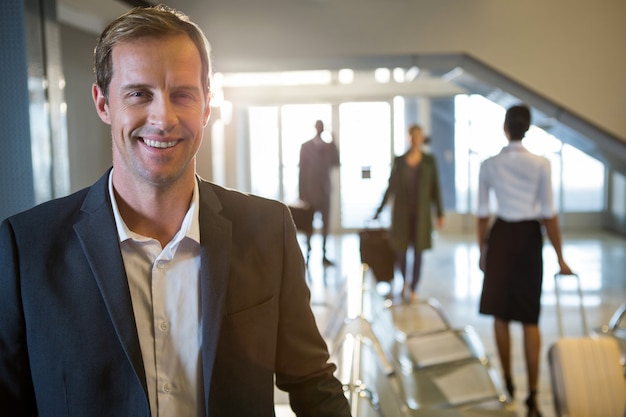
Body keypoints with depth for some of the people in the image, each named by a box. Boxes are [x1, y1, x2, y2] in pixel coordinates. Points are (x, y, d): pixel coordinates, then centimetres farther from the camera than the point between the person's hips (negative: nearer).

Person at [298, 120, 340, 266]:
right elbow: (302, 170, -4)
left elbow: (336, 163, -3)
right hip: (310, 189, -3)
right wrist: (301, 192, -7)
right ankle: (308, 249, 16)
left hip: (324, 189, 3)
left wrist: (334, 145, -13)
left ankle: (323, 254, 7)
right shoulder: (305, 146, -2)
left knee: (325, 223, 2)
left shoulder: (329, 146, 8)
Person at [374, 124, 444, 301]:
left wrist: (440, 213, 0)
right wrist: (379, 210, 7)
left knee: (418, 250, 3)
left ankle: (413, 289, 16)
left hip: (421, 211, 0)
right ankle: (405, 280, 29)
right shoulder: (399, 160, 2)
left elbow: (435, 188, 2)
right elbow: (391, 186, 7)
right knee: (400, 249, 0)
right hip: (401, 210, 0)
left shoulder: (429, 160, 1)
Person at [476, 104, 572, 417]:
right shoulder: (541, 164, -8)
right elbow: (548, 215, -8)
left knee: (501, 314, 15)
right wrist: (559, 257, -1)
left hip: (501, 236, 1)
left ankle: (507, 383, 26)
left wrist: (482, 250, 11)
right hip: (529, 237, 0)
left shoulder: (489, 165, -4)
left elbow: (482, 214, -1)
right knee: (529, 318, 7)